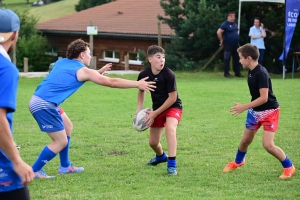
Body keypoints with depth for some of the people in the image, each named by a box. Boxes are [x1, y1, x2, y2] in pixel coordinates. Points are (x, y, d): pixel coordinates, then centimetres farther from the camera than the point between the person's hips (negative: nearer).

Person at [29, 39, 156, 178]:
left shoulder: (62, 62, 16)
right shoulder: (82, 70, -5)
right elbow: (111, 82, -3)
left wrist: (99, 72, 40)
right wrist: (137, 84, 3)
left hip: (38, 100, 9)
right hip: (44, 105, -9)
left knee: (67, 127, 23)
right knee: (61, 142, -4)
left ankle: (65, 166, 30)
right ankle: (34, 171, 0)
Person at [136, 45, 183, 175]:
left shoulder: (169, 74, -25)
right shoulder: (144, 75, -13)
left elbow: (172, 98, -20)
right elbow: (141, 90, 9)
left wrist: (155, 113, -19)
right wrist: (139, 108, -4)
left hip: (173, 107, -5)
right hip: (157, 108, 5)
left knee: (170, 128, -35)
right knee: (153, 142, 11)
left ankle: (172, 165, -34)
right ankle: (161, 156, 48)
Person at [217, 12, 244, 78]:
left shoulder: (235, 24, 13)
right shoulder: (225, 24, -11)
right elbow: (218, 32, -18)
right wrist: (222, 40, -12)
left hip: (235, 45, 8)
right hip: (228, 45, -8)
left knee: (236, 59, 10)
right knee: (227, 59, -3)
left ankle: (237, 73, 17)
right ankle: (226, 73, 1)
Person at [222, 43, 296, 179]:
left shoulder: (261, 73, -26)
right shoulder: (251, 71, 0)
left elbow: (264, 98, -30)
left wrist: (244, 107, -28)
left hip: (269, 111, -8)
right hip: (255, 111, 8)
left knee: (268, 145, -15)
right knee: (246, 140, 19)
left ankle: (289, 167, 3)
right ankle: (238, 162, 44)